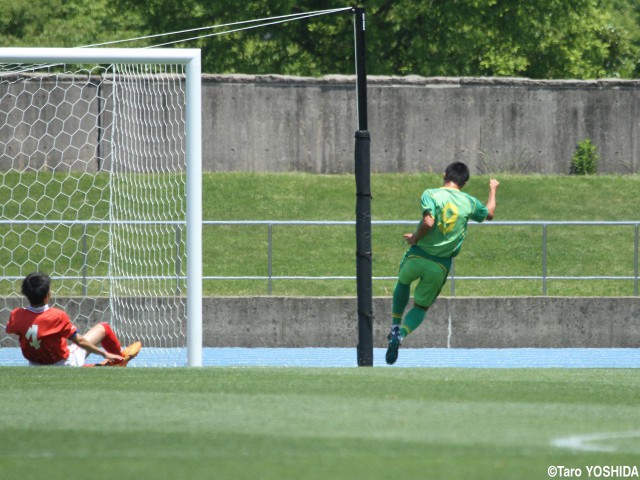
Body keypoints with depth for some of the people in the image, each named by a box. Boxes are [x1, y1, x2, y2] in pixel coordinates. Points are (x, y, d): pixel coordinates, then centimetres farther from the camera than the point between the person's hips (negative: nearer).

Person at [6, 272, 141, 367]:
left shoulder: (16, 316, -20)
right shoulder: (57, 316, -30)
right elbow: (79, 341, -21)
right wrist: (105, 354, -9)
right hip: (65, 364, -5)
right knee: (103, 328, 9)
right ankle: (119, 358, 37)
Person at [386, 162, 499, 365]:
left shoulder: (431, 194, -9)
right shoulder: (469, 202, 2)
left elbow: (428, 222, -24)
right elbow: (489, 213, 23)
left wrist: (414, 238, -7)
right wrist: (493, 189, 40)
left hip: (417, 256, -1)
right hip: (441, 265, 1)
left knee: (403, 282, 34)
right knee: (421, 306, 15)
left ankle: (396, 326, 29)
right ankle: (401, 333, -12)